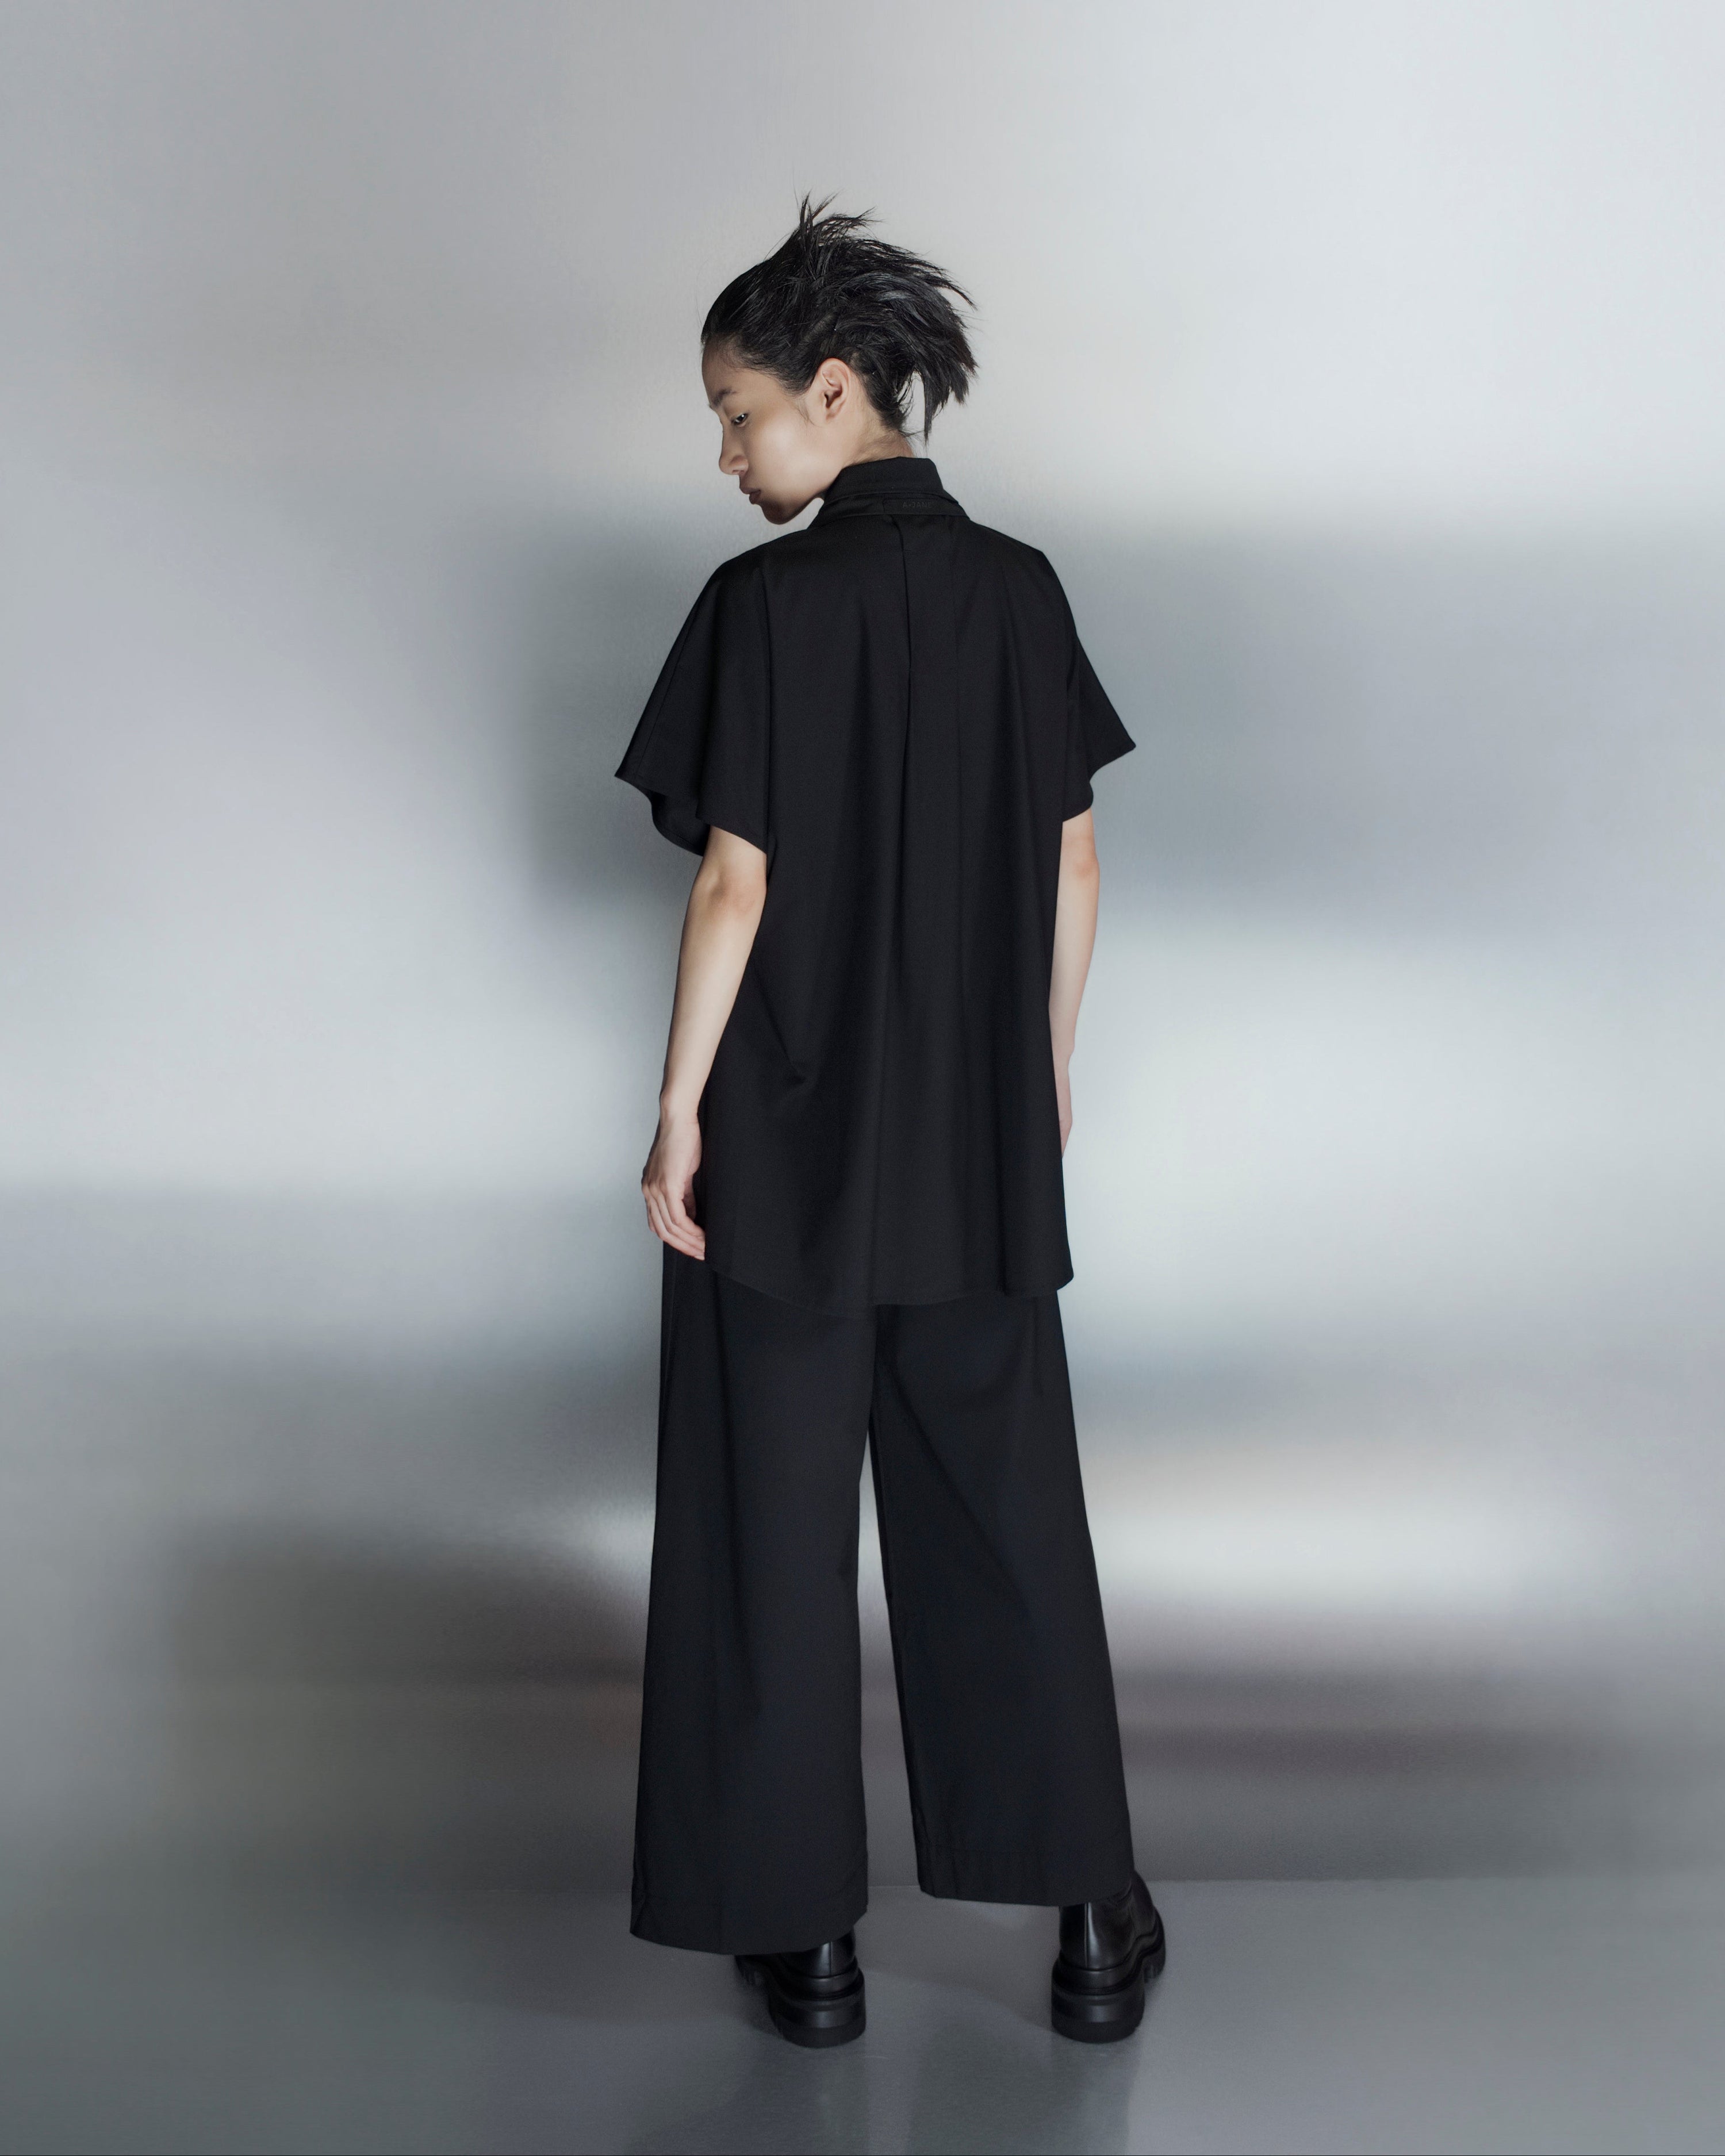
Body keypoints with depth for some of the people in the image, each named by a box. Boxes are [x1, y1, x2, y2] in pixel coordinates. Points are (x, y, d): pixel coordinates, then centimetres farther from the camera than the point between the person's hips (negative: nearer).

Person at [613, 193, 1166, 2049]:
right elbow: (1071, 867, 5)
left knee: (778, 1522, 9)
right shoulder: (1019, 590, 3)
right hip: (983, 1135, 5)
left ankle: (805, 1934, 19)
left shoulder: (765, 604, -12)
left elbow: (737, 883, -14)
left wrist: (677, 1113, -6)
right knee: (1010, 1508, 14)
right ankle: (1092, 1923, 21)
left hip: (789, 1131, -4)